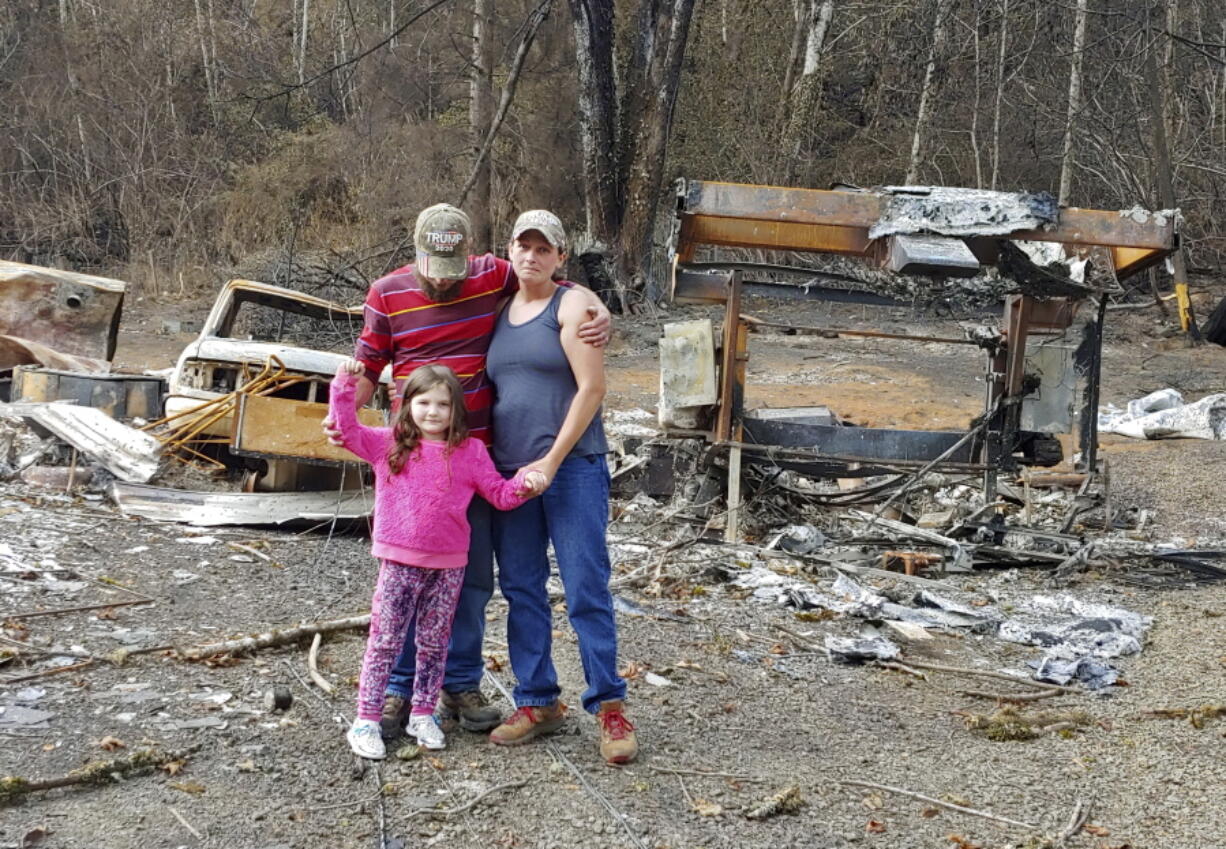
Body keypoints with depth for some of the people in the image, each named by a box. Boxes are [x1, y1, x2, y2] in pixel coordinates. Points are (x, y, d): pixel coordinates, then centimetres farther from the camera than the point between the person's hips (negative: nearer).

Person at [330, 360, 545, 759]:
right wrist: (345, 385, -10)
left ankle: (423, 714, 25)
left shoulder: (470, 452, 3)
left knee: (434, 643, 12)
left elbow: (499, 493, 6)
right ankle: (366, 720, 7)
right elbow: (348, 429, -1)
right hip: (399, 562, -1)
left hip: (448, 564, 2)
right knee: (384, 641, 2)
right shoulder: (388, 445, 2)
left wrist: (523, 485, -14)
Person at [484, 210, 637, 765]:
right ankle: (537, 703, 16)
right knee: (520, 589, 7)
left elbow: (591, 388, -10)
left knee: (586, 589, -6)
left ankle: (609, 707, 1)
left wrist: (551, 461, -14)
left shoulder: (573, 306, -2)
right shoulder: (499, 313, 15)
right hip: (509, 471, 6)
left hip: (572, 468, -6)